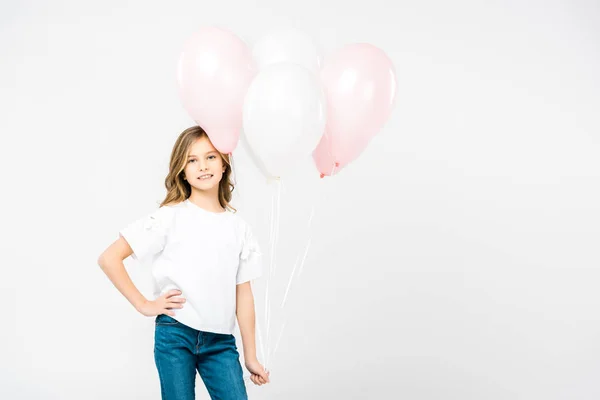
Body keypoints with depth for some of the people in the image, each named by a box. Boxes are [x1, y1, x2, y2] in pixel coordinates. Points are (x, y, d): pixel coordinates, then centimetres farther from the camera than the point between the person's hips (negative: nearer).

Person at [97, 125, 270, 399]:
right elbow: (108, 258, -8)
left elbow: (243, 294, 7)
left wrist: (251, 356, 8)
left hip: (220, 340, 3)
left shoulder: (238, 227, 6)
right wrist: (143, 305, -9)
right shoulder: (170, 217, -5)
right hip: (174, 334, -3)